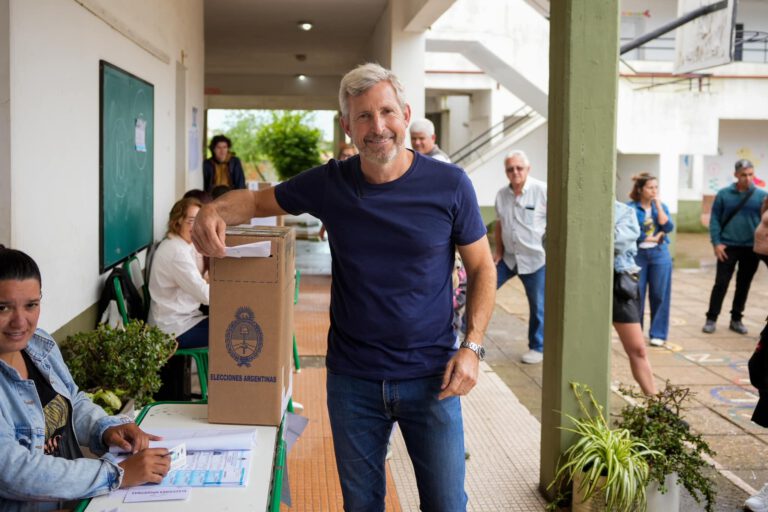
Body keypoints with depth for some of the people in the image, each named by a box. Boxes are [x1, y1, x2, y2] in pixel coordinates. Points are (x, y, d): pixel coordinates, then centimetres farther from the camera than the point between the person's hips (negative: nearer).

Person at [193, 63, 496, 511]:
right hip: (352, 379, 2)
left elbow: (482, 269, 0)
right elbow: (256, 200, 8)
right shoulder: (330, 183, -4)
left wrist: (472, 346, -11)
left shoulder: (450, 185, -9)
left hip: (430, 378, -1)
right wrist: (217, 210, -15)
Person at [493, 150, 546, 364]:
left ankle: (537, 348, 20)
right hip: (508, 257, 5)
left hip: (535, 259, -4)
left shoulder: (543, 191, -11)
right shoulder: (501, 195, 4)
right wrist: (498, 252, 11)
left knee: (538, 306, 5)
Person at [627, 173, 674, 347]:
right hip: (638, 254, -3)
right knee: (636, 295, 2)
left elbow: (668, 227, -7)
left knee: (659, 295, 3)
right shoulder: (631, 207, -4)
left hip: (660, 255, 3)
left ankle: (658, 334, 11)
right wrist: (653, 238, -10)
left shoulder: (661, 206, 8)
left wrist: (658, 205, -7)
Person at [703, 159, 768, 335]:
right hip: (728, 247, -1)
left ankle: (736, 319, 22)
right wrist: (716, 242, -8)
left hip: (751, 249, 1)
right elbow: (714, 219, -1)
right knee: (721, 284, 0)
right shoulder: (724, 194, -3)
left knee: (743, 285, 10)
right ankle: (711, 319, 8)